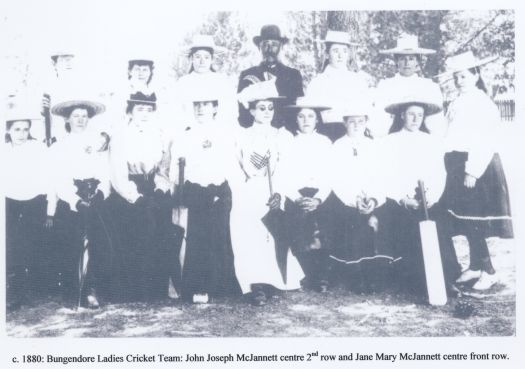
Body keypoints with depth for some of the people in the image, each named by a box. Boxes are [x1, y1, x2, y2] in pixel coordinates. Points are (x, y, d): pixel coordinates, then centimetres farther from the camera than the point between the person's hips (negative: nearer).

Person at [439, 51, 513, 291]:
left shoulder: (483, 103, -10)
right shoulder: (457, 103, 13)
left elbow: (486, 142, -16)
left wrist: (473, 171, -20)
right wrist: (453, 167, 9)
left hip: (479, 167, -7)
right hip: (459, 166, 7)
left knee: (473, 221, -8)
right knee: (465, 220, 10)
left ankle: (488, 271, 1)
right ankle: (475, 266, 21)